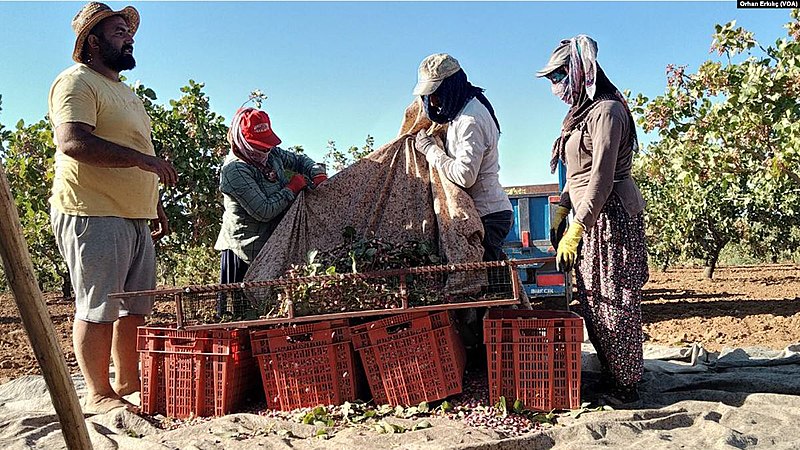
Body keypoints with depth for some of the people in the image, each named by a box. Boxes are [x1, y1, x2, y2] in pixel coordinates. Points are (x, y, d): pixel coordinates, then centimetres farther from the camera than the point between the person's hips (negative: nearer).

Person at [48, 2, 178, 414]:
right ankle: (98, 395, 5)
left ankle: (126, 383, 20)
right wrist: (142, 158, -22)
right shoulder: (77, 81, -4)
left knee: (135, 308, 10)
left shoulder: (126, 93, 26)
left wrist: (155, 207, 24)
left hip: (134, 220, 9)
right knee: (98, 309, -5)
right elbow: (73, 141, -20)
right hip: (93, 215, -9)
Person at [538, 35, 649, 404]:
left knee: (613, 303, -2)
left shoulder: (606, 111, -15)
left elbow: (601, 179, -22)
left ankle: (624, 386, 11)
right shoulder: (580, 113, 15)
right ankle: (609, 375, 23)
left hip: (611, 217, -9)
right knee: (592, 301, 11)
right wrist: (561, 211, 18)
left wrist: (576, 231, -24)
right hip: (589, 215, 9)